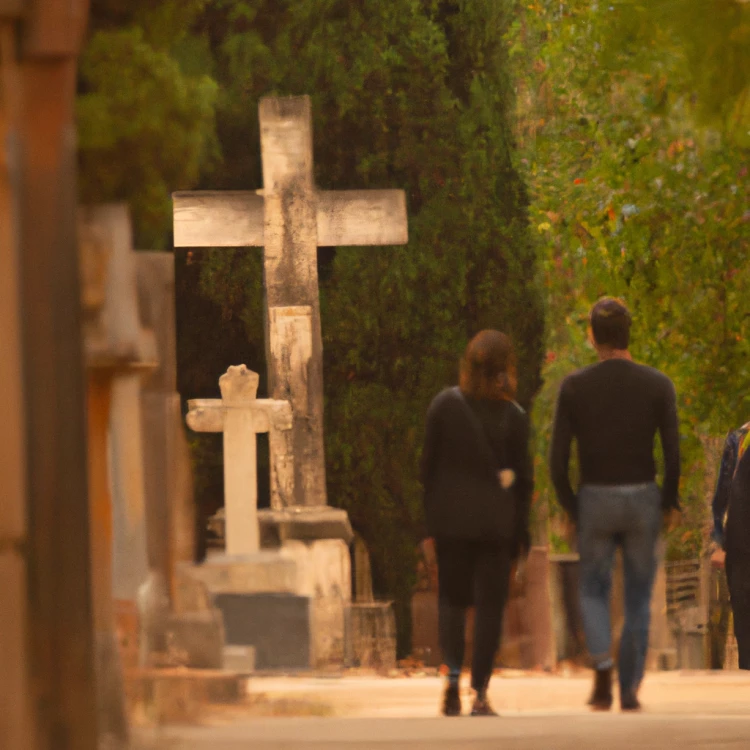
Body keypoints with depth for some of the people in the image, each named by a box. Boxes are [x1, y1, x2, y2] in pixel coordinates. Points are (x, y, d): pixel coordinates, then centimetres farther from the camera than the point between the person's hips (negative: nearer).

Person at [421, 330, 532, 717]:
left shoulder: (443, 405, -4)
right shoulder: (513, 416, -6)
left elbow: (429, 465, 0)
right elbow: (522, 478, -2)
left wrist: (430, 521, 8)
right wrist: (521, 534, 7)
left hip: (451, 517, 1)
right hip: (496, 520, -1)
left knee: (452, 598, 14)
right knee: (490, 603, 4)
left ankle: (452, 671, -6)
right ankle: (479, 692, 1)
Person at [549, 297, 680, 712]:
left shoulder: (574, 386, -4)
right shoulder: (657, 385, -4)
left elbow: (557, 460, -6)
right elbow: (673, 455, -8)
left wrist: (571, 507, 9)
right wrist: (668, 502, 8)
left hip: (594, 500, 0)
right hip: (642, 499, 0)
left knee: (594, 591, 15)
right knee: (638, 597, 13)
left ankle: (601, 662, -13)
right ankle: (629, 690, 8)